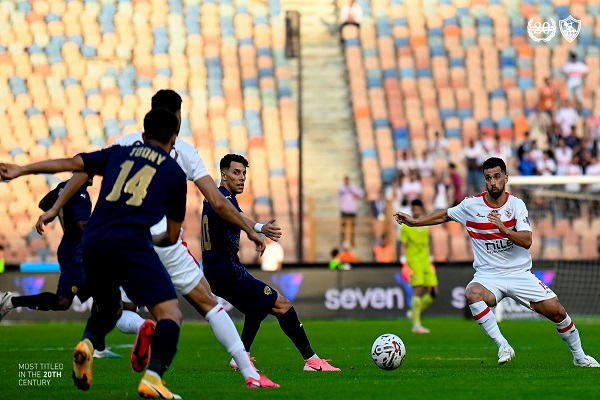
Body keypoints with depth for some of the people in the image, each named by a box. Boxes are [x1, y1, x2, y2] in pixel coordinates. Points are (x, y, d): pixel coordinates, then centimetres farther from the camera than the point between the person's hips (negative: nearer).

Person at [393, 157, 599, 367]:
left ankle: (579, 356, 17)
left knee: (556, 310, -8)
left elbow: (527, 241, -15)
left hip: (519, 273, 1)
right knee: (472, 294, -36)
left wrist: (504, 230, -32)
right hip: (488, 275, 0)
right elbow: (445, 215, 16)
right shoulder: (471, 205, -2)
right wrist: (414, 221, 11)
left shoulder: (516, 204, -4)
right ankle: (502, 345, -29)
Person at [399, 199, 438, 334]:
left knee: (433, 291, -2)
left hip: (426, 262, 6)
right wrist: (404, 264, -13)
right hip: (413, 261, -6)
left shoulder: (426, 226, 14)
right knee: (418, 290, -14)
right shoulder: (406, 226, -2)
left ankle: (415, 313, 17)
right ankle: (416, 324, -12)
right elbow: (403, 246, -4)